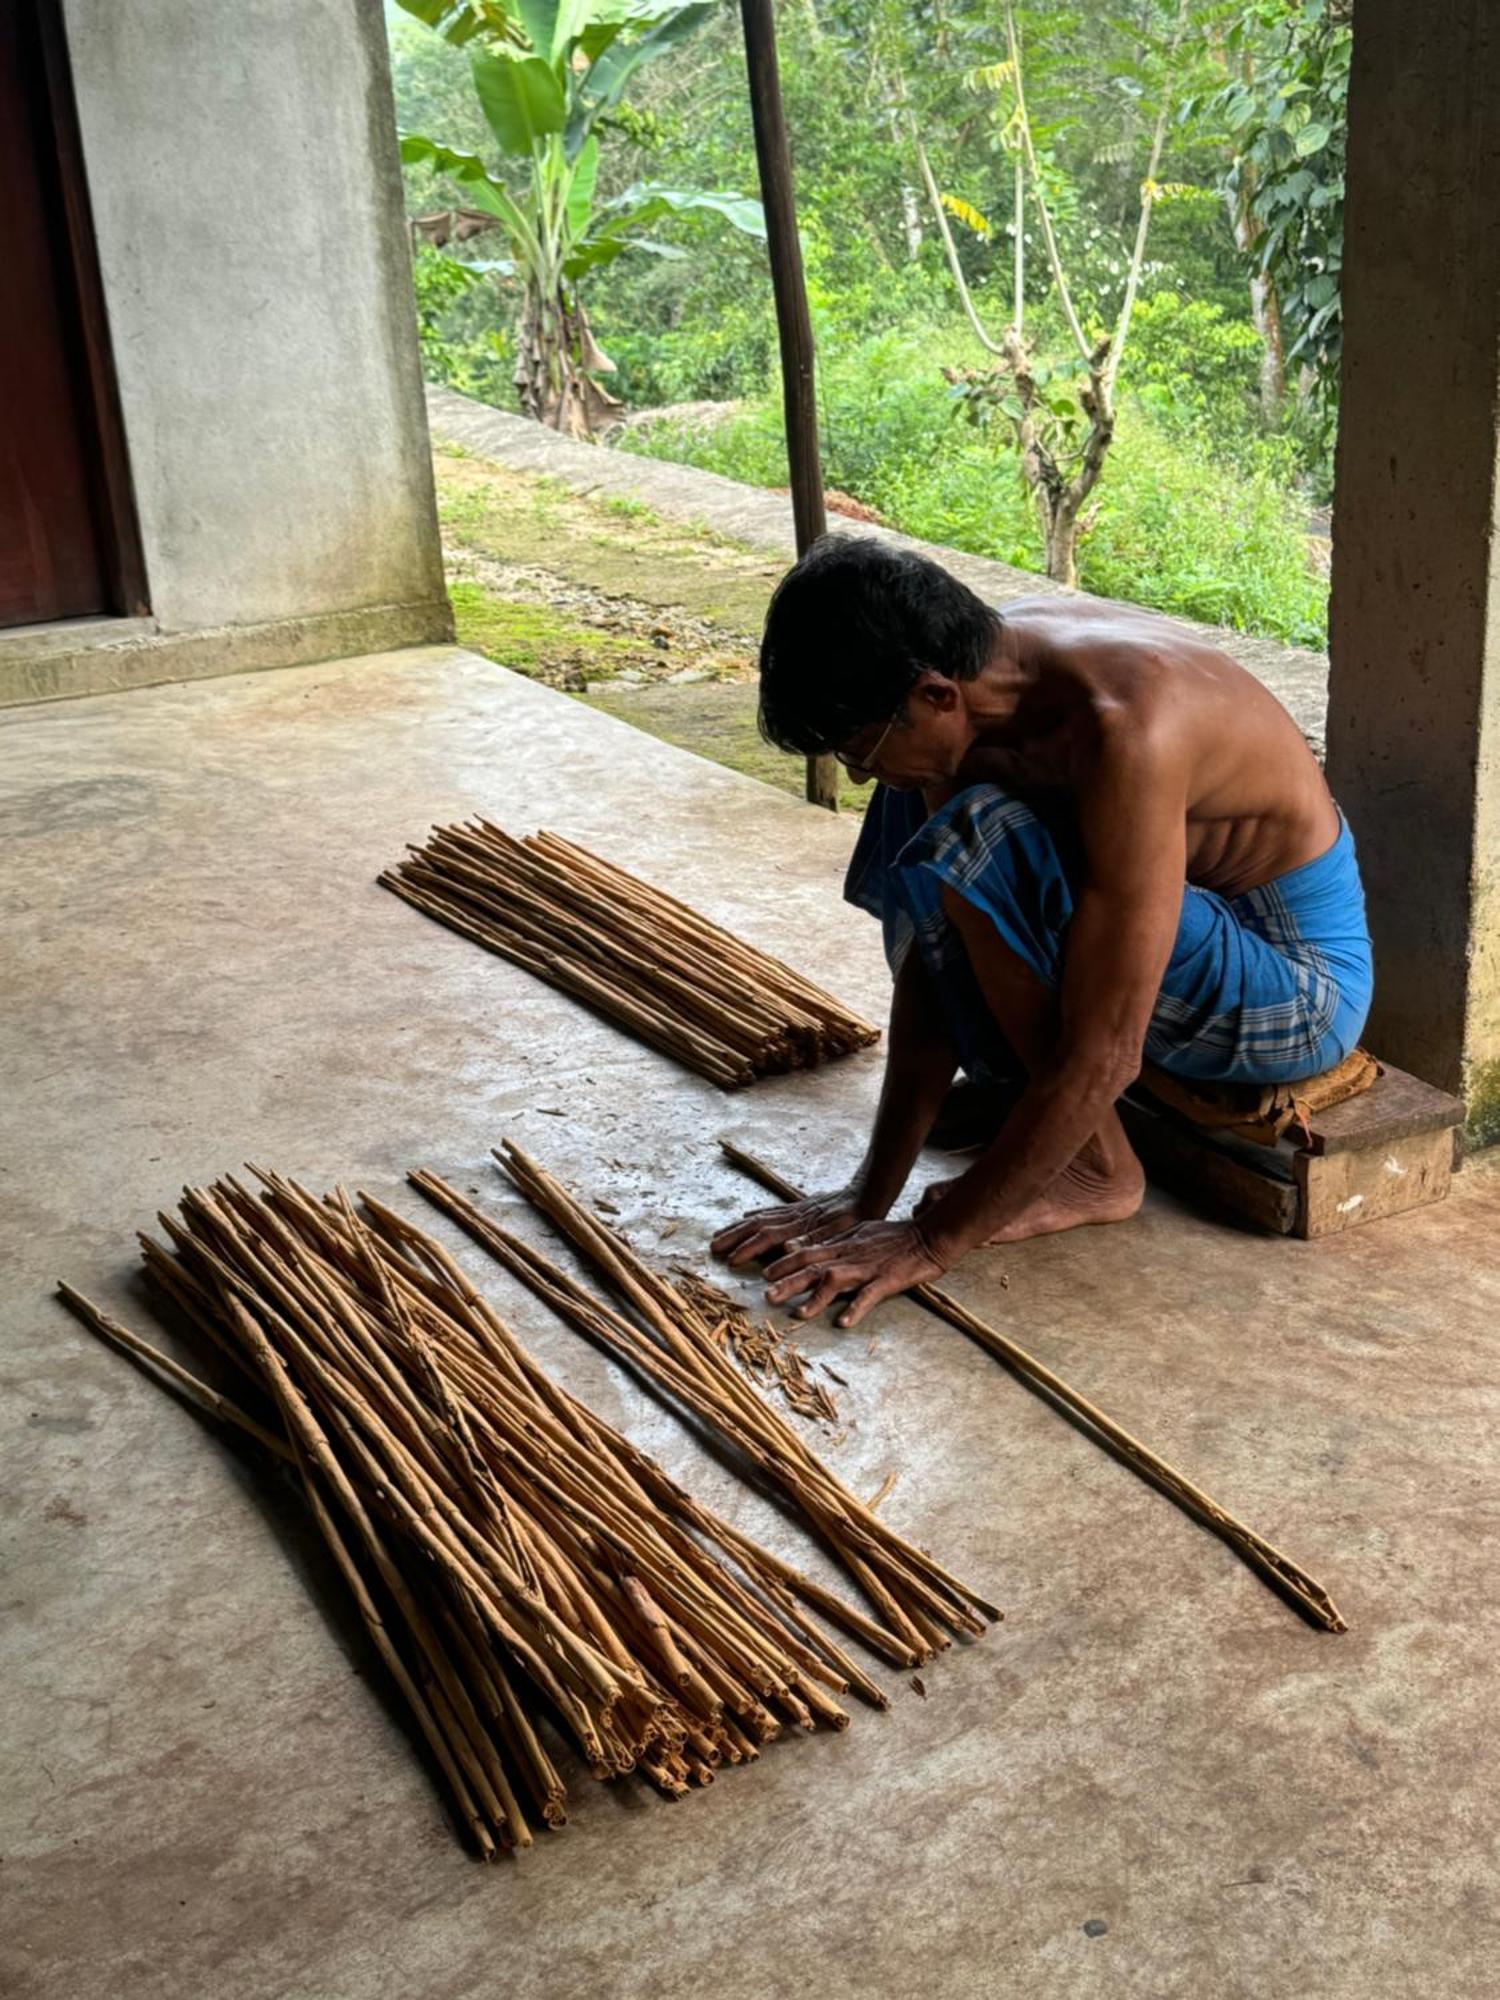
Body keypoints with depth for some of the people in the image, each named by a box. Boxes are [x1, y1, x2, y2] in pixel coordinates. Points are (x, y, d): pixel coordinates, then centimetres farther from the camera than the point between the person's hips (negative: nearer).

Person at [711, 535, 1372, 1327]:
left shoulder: (1121, 731, -34)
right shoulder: (985, 663, -10)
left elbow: (1099, 1057, -32)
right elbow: (933, 951, -6)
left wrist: (933, 1241, -24)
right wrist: (869, 1197, -6)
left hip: (1298, 983, -8)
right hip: (1209, 913, 8)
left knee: (974, 848, -28)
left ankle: (1098, 1169, -10)